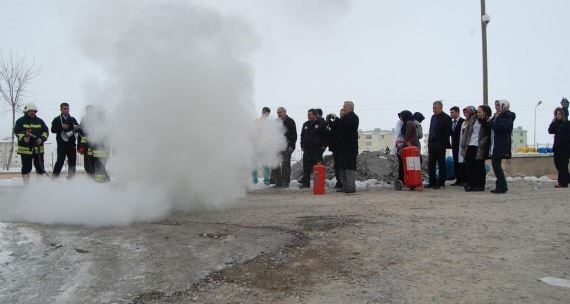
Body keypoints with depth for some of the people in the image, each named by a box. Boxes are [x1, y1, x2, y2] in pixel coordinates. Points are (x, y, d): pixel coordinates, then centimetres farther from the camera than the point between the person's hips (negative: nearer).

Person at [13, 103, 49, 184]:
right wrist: (23, 138, -23)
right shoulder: (20, 121, 4)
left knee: (40, 167, 5)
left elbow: (45, 131, 9)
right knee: (26, 168, 0)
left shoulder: (39, 121, 12)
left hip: (38, 148, 3)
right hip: (25, 148, -2)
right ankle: (26, 184, 9)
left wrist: (42, 138, -10)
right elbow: (17, 131, -4)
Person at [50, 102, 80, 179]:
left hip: (71, 144, 3)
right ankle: (54, 177, -1)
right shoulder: (56, 120, 5)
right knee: (60, 161, -7)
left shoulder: (73, 119, 13)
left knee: (72, 162, 5)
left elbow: (78, 129, 7)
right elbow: (53, 130, -5)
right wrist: (61, 127, -18)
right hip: (61, 144, -3)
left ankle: (71, 178, 14)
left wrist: (76, 128, -16)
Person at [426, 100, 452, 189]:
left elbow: (447, 132, -10)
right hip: (431, 144, 7)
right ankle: (432, 182, 14)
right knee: (430, 164, 7)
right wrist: (429, 141, 12)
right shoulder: (433, 117, 16)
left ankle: (441, 182, 7)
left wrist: (445, 144, -14)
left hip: (440, 145, -7)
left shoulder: (446, 118, -7)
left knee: (441, 164, 1)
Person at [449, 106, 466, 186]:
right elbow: (451, 133, 11)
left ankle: (463, 180, 2)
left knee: (461, 163, -3)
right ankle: (458, 180, 11)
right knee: (456, 163, 6)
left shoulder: (463, 122, -8)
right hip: (454, 145, 7)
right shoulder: (451, 122, 15)